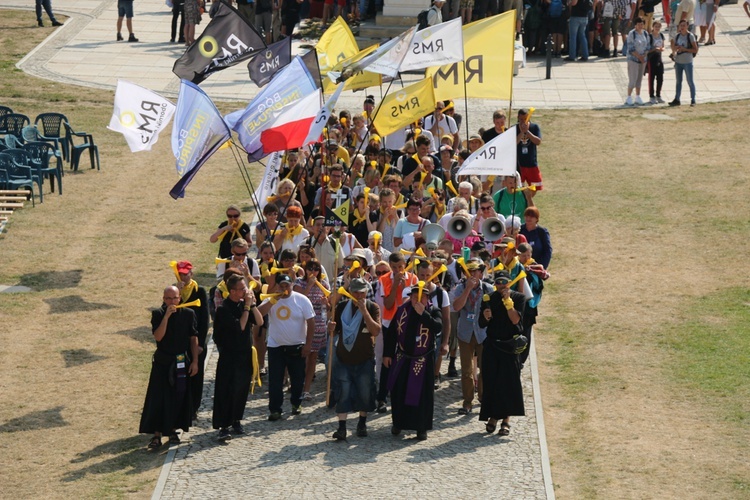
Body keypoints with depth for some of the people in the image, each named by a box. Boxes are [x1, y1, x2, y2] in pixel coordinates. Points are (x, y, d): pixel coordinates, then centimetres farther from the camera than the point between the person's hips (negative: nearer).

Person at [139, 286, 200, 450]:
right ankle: (157, 434, -3)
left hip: (181, 362, 2)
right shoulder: (158, 314, -5)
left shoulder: (188, 314, -1)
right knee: (158, 398, -5)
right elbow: (158, 336, -18)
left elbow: (193, 339, 4)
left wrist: (195, 361, 0)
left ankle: (172, 430, 23)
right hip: (162, 362, -2)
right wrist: (167, 316, -24)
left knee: (179, 397, 7)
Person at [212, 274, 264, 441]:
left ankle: (236, 421, 24)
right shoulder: (224, 309, -15)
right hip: (230, 356, -7)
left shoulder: (244, 303, 6)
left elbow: (260, 322, 2)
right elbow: (240, 326, -22)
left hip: (246, 354, 7)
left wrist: (252, 304, -9)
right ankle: (223, 426, -6)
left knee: (242, 390, 11)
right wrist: (247, 306, -19)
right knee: (226, 391, -6)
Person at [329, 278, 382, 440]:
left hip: (364, 360, -1)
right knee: (343, 393, -5)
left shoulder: (372, 308, -3)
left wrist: (364, 311, -24)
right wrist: (331, 329, -15)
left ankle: (362, 424, 24)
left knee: (364, 393, 7)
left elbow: (376, 331, -18)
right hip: (344, 358, 1)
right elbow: (334, 332, 10)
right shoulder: (342, 307, 3)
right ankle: (341, 428, -6)